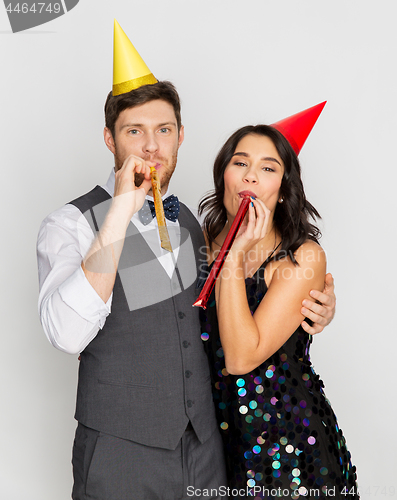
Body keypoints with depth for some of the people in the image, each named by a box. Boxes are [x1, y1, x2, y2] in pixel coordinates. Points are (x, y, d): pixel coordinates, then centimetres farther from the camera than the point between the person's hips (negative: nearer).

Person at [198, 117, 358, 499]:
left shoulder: (303, 257, -17)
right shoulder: (203, 242, -2)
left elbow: (241, 357, -25)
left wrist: (235, 256, -25)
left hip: (288, 441, -4)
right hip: (215, 427, 4)